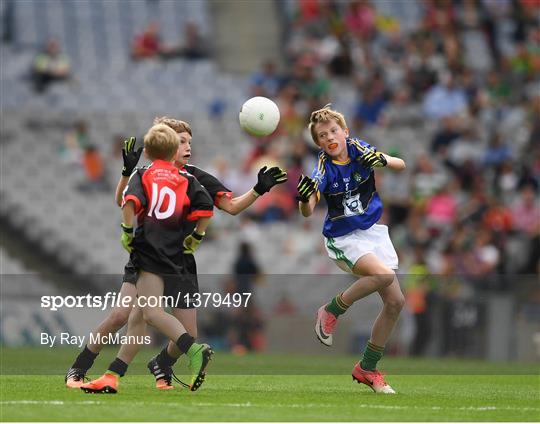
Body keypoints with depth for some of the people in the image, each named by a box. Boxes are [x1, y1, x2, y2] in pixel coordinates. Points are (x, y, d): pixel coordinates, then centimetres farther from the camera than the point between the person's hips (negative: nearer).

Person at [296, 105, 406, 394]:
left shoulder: (359, 150, -9)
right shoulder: (324, 169, -18)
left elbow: (401, 165, -7)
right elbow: (307, 212, -29)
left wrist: (384, 161, -29)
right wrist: (304, 198, -53)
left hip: (373, 231, 5)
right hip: (343, 239, -5)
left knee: (395, 302, 1)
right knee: (383, 274, -32)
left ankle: (367, 369, 15)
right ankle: (331, 312, -10)